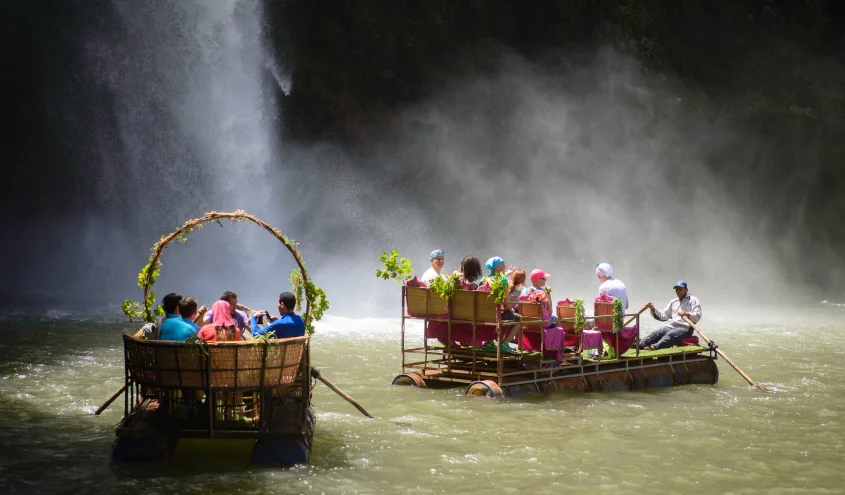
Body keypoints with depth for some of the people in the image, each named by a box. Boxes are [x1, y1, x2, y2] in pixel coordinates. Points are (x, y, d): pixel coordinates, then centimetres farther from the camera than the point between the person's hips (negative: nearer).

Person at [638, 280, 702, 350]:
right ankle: (639, 345, -42)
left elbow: (698, 316, -6)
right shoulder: (673, 302, 28)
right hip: (671, 326, 6)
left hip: (685, 328, -6)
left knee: (669, 335, -35)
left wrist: (686, 314, -24)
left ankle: (654, 347, -61)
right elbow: (663, 316, 23)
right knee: (655, 333, -22)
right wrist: (653, 310, 6)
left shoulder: (693, 300, 9)